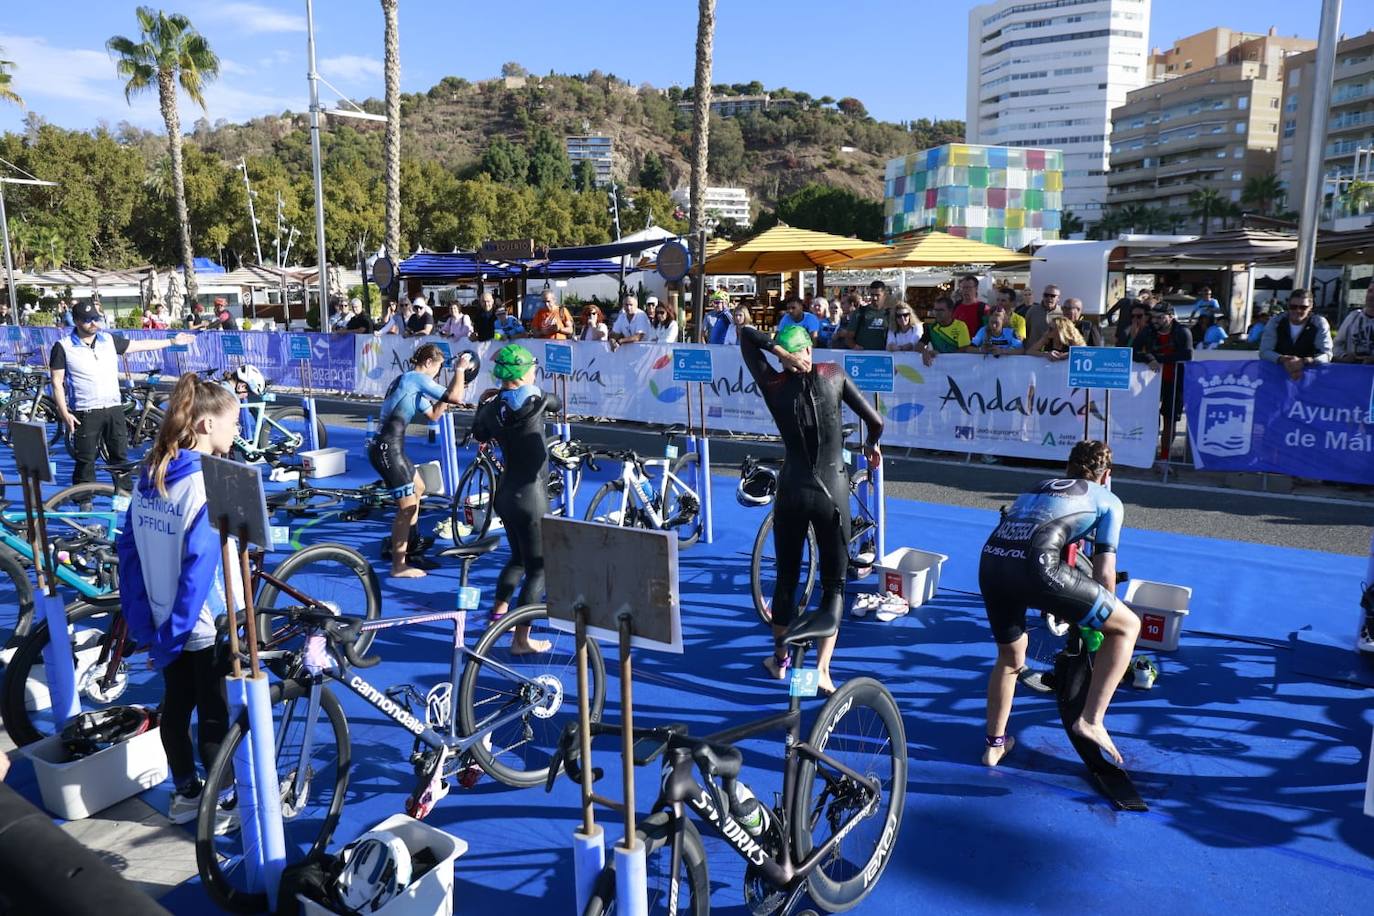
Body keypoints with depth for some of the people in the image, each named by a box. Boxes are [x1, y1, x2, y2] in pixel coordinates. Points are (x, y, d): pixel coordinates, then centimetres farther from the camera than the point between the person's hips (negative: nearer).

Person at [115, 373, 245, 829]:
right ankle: (222, 806, 22)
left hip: (164, 619, 7)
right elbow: (201, 564, -26)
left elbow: (128, 548, 6)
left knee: (176, 706, 20)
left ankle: (185, 795, 36)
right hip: (210, 624, -7)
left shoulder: (149, 475, 2)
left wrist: (141, 620, 9)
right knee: (214, 717, 8)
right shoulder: (208, 483, -22)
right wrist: (173, 631, -18)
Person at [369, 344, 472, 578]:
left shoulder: (407, 380, 19)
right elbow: (456, 398, -20)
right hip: (387, 449, -11)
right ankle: (398, 567, 1)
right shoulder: (418, 378, -11)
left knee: (418, 488, 29)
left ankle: (410, 543, 41)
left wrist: (456, 376, 14)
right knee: (407, 507, -6)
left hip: (385, 447, 11)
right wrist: (460, 369, -5)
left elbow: (434, 414, 20)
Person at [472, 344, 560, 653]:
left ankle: (499, 613, 40)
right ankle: (521, 640, 4)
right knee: (539, 567, 3)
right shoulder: (535, 397, -13)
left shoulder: (493, 406, 1)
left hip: (505, 494, 7)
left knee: (519, 557, 27)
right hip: (531, 497, -7)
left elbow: (479, 434, 20)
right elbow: (558, 404, 9)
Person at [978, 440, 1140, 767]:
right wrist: (1103, 617, 33)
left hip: (989, 564, 6)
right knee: (1127, 625, 15)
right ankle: (1091, 719, 11)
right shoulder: (1108, 500, 21)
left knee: (1009, 660, 30)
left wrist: (1061, 607, 57)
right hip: (1037, 568, -6)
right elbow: (1104, 574, 15)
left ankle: (994, 745, 40)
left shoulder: (1038, 487, 36)